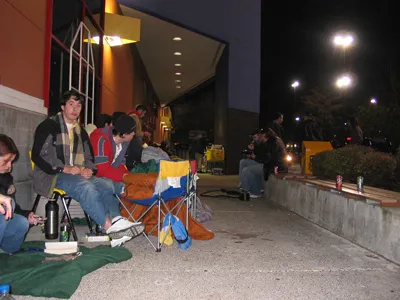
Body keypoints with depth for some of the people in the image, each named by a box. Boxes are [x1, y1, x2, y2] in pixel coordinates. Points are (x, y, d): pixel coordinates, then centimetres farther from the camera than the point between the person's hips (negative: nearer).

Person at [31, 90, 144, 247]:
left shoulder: (80, 131, 19)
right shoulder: (48, 126, 0)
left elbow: (89, 157, 22)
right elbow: (37, 156, -8)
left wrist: (88, 170, -2)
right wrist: (63, 169, -19)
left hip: (78, 175, 6)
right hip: (51, 175, -6)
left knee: (107, 184, -21)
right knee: (85, 186, -35)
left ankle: (116, 221, -43)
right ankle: (110, 228, -41)